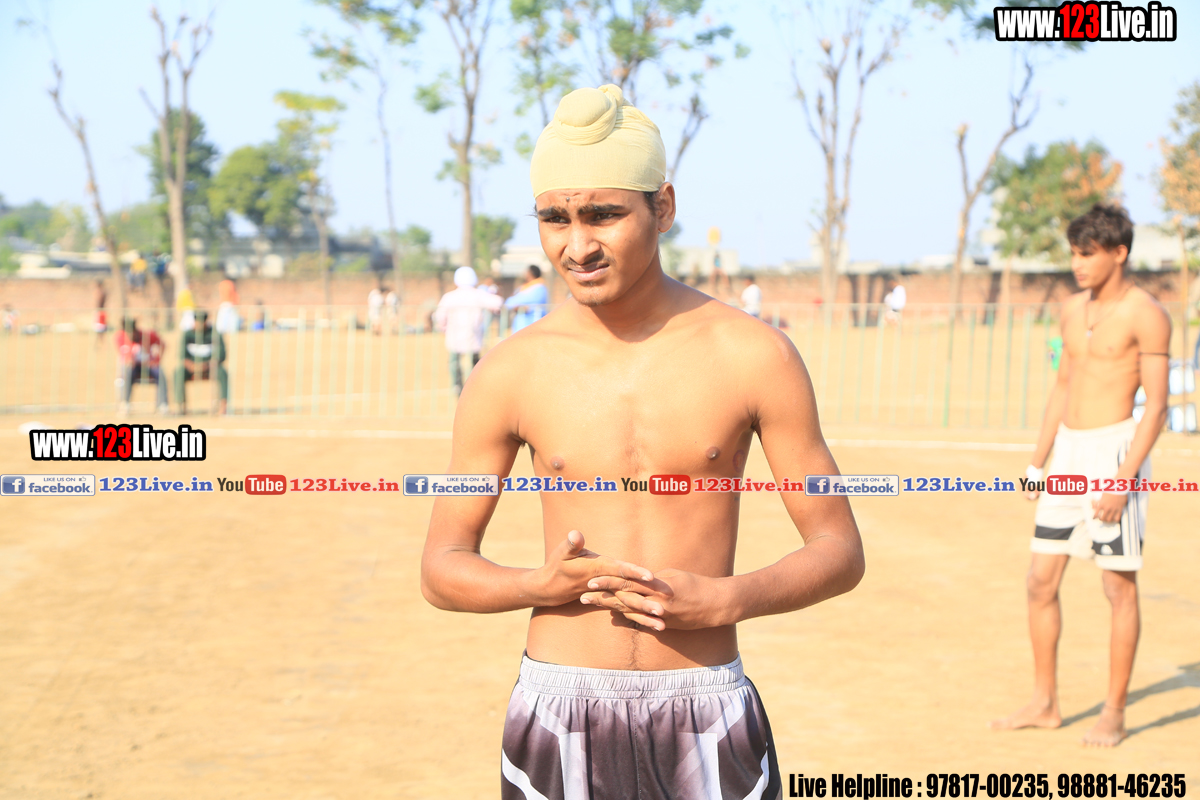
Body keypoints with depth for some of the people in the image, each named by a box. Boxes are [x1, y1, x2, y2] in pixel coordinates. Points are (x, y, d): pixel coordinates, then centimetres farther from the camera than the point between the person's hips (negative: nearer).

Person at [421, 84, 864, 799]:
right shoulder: (511, 373, -1)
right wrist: (542, 585, -14)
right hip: (558, 717, 1)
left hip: (707, 721, -1)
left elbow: (841, 550, 1)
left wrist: (726, 599, -16)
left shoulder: (752, 355, -4)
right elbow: (443, 569, 6)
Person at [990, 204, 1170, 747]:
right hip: (1068, 451, 7)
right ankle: (1044, 703, 17)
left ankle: (1114, 713, 8)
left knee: (1119, 585, -1)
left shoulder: (1145, 315, -10)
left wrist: (1123, 479, -19)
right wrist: (1037, 463, 16)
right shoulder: (1074, 309, 12)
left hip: (1115, 447, -7)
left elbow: (1157, 404, -12)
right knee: (1041, 580, 7)